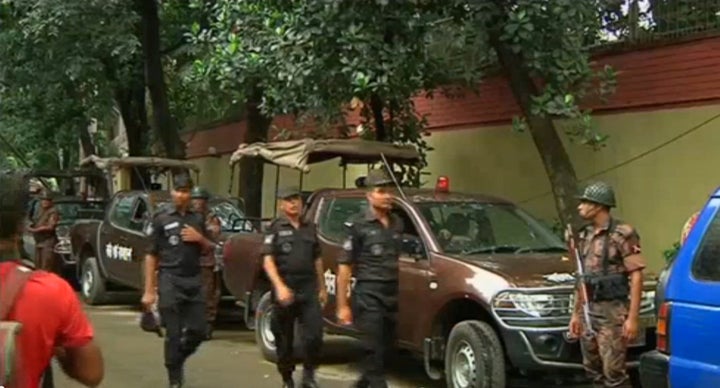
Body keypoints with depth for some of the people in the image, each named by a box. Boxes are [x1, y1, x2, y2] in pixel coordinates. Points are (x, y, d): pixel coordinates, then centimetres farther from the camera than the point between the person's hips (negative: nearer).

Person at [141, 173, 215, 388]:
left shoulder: (198, 219, 12)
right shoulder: (161, 218, -1)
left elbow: (209, 249, 21)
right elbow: (151, 255, -2)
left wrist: (200, 239, -3)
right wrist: (149, 290, -7)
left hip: (194, 280, 4)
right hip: (170, 280, -4)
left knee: (198, 331, 5)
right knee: (173, 334, -3)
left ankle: (178, 359, 31)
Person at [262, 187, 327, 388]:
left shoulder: (310, 227, 14)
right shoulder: (276, 228, 0)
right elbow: (268, 261, -9)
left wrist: (322, 287, 18)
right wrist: (279, 286, -21)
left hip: (309, 288, 3)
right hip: (284, 289, -3)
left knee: (314, 335, -9)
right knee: (284, 339, 6)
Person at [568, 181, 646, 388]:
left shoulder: (622, 234, -10)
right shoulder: (585, 235, 13)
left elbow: (636, 276, -13)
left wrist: (632, 317, -18)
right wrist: (576, 313, 18)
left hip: (612, 311, -8)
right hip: (588, 311, 8)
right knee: (593, 370, 11)